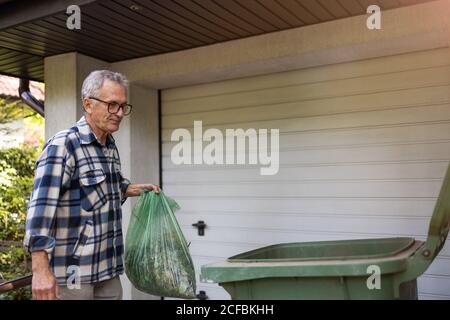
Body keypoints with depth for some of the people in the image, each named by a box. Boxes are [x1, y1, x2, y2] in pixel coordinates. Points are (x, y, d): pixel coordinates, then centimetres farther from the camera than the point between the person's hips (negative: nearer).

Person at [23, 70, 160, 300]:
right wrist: (41, 271, -26)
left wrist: (136, 189, 13)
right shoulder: (62, 146, -15)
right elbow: (41, 207, -22)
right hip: (72, 272, -7)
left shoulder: (111, 147, 10)